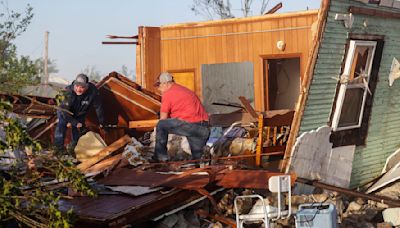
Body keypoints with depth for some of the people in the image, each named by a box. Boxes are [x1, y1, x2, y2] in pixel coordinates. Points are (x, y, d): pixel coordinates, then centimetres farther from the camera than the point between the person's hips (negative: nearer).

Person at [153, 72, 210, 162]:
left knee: (161, 125, 8)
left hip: (190, 123, -8)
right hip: (204, 128, 8)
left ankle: (161, 157, 10)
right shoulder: (185, 90, 26)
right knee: (197, 157, 22)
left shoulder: (167, 94, 1)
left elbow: (163, 119, 7)